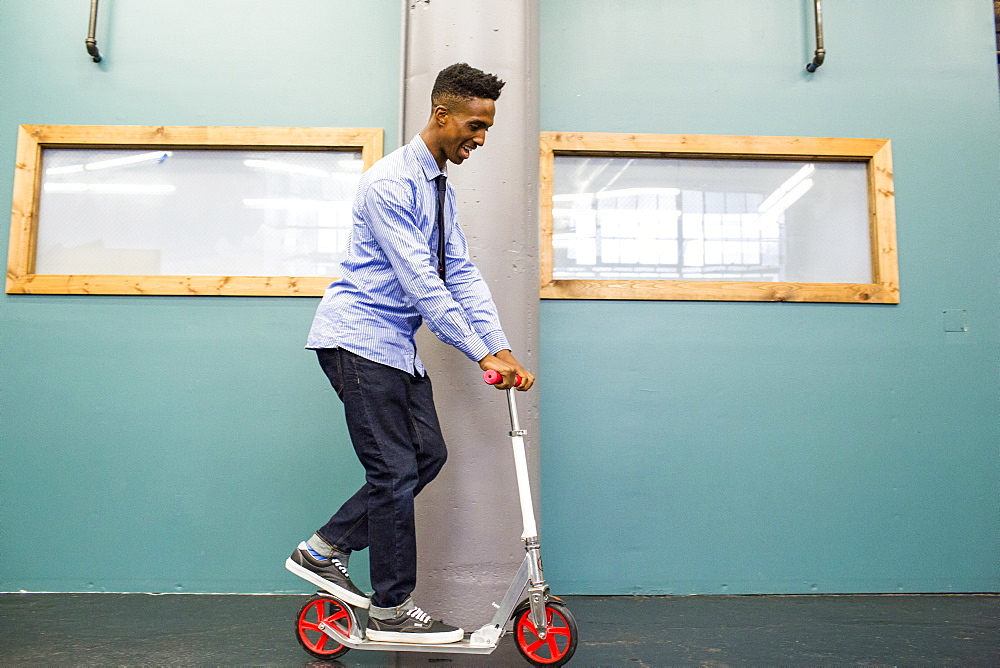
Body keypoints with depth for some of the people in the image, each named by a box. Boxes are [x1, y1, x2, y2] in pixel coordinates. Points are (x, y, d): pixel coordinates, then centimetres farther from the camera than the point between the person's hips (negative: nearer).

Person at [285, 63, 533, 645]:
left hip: (397, 344, 9)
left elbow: (462, 274, 7)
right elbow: (420, 280, -22)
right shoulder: (391, 182, -16)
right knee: (395, 471, -6)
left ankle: (325, 549, 21)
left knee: (428, 454, 8)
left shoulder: (443, 188, 12)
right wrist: (483, 354, -21)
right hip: (359, 339, -9)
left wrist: (503, 349, -4)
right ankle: (391, 611, 10)